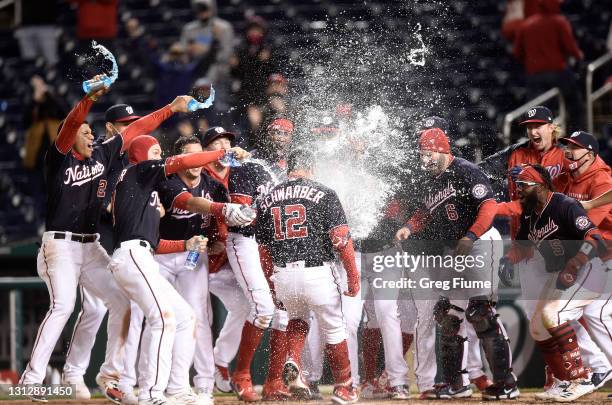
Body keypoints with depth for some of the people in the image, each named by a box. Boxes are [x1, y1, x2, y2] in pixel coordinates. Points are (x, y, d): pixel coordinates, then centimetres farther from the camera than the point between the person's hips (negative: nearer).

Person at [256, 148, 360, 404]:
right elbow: (341, 239, -8)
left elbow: (264, 248, 16)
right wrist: (353, 277, -3)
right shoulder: (323, 195, -1)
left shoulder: (268, 200, 11)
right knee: (333, 330, 13)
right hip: (317, 273, -4)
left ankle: (293, 360, 4)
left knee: (297, 317, 30)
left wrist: (271, 286, 24)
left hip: (283, 275, 4)